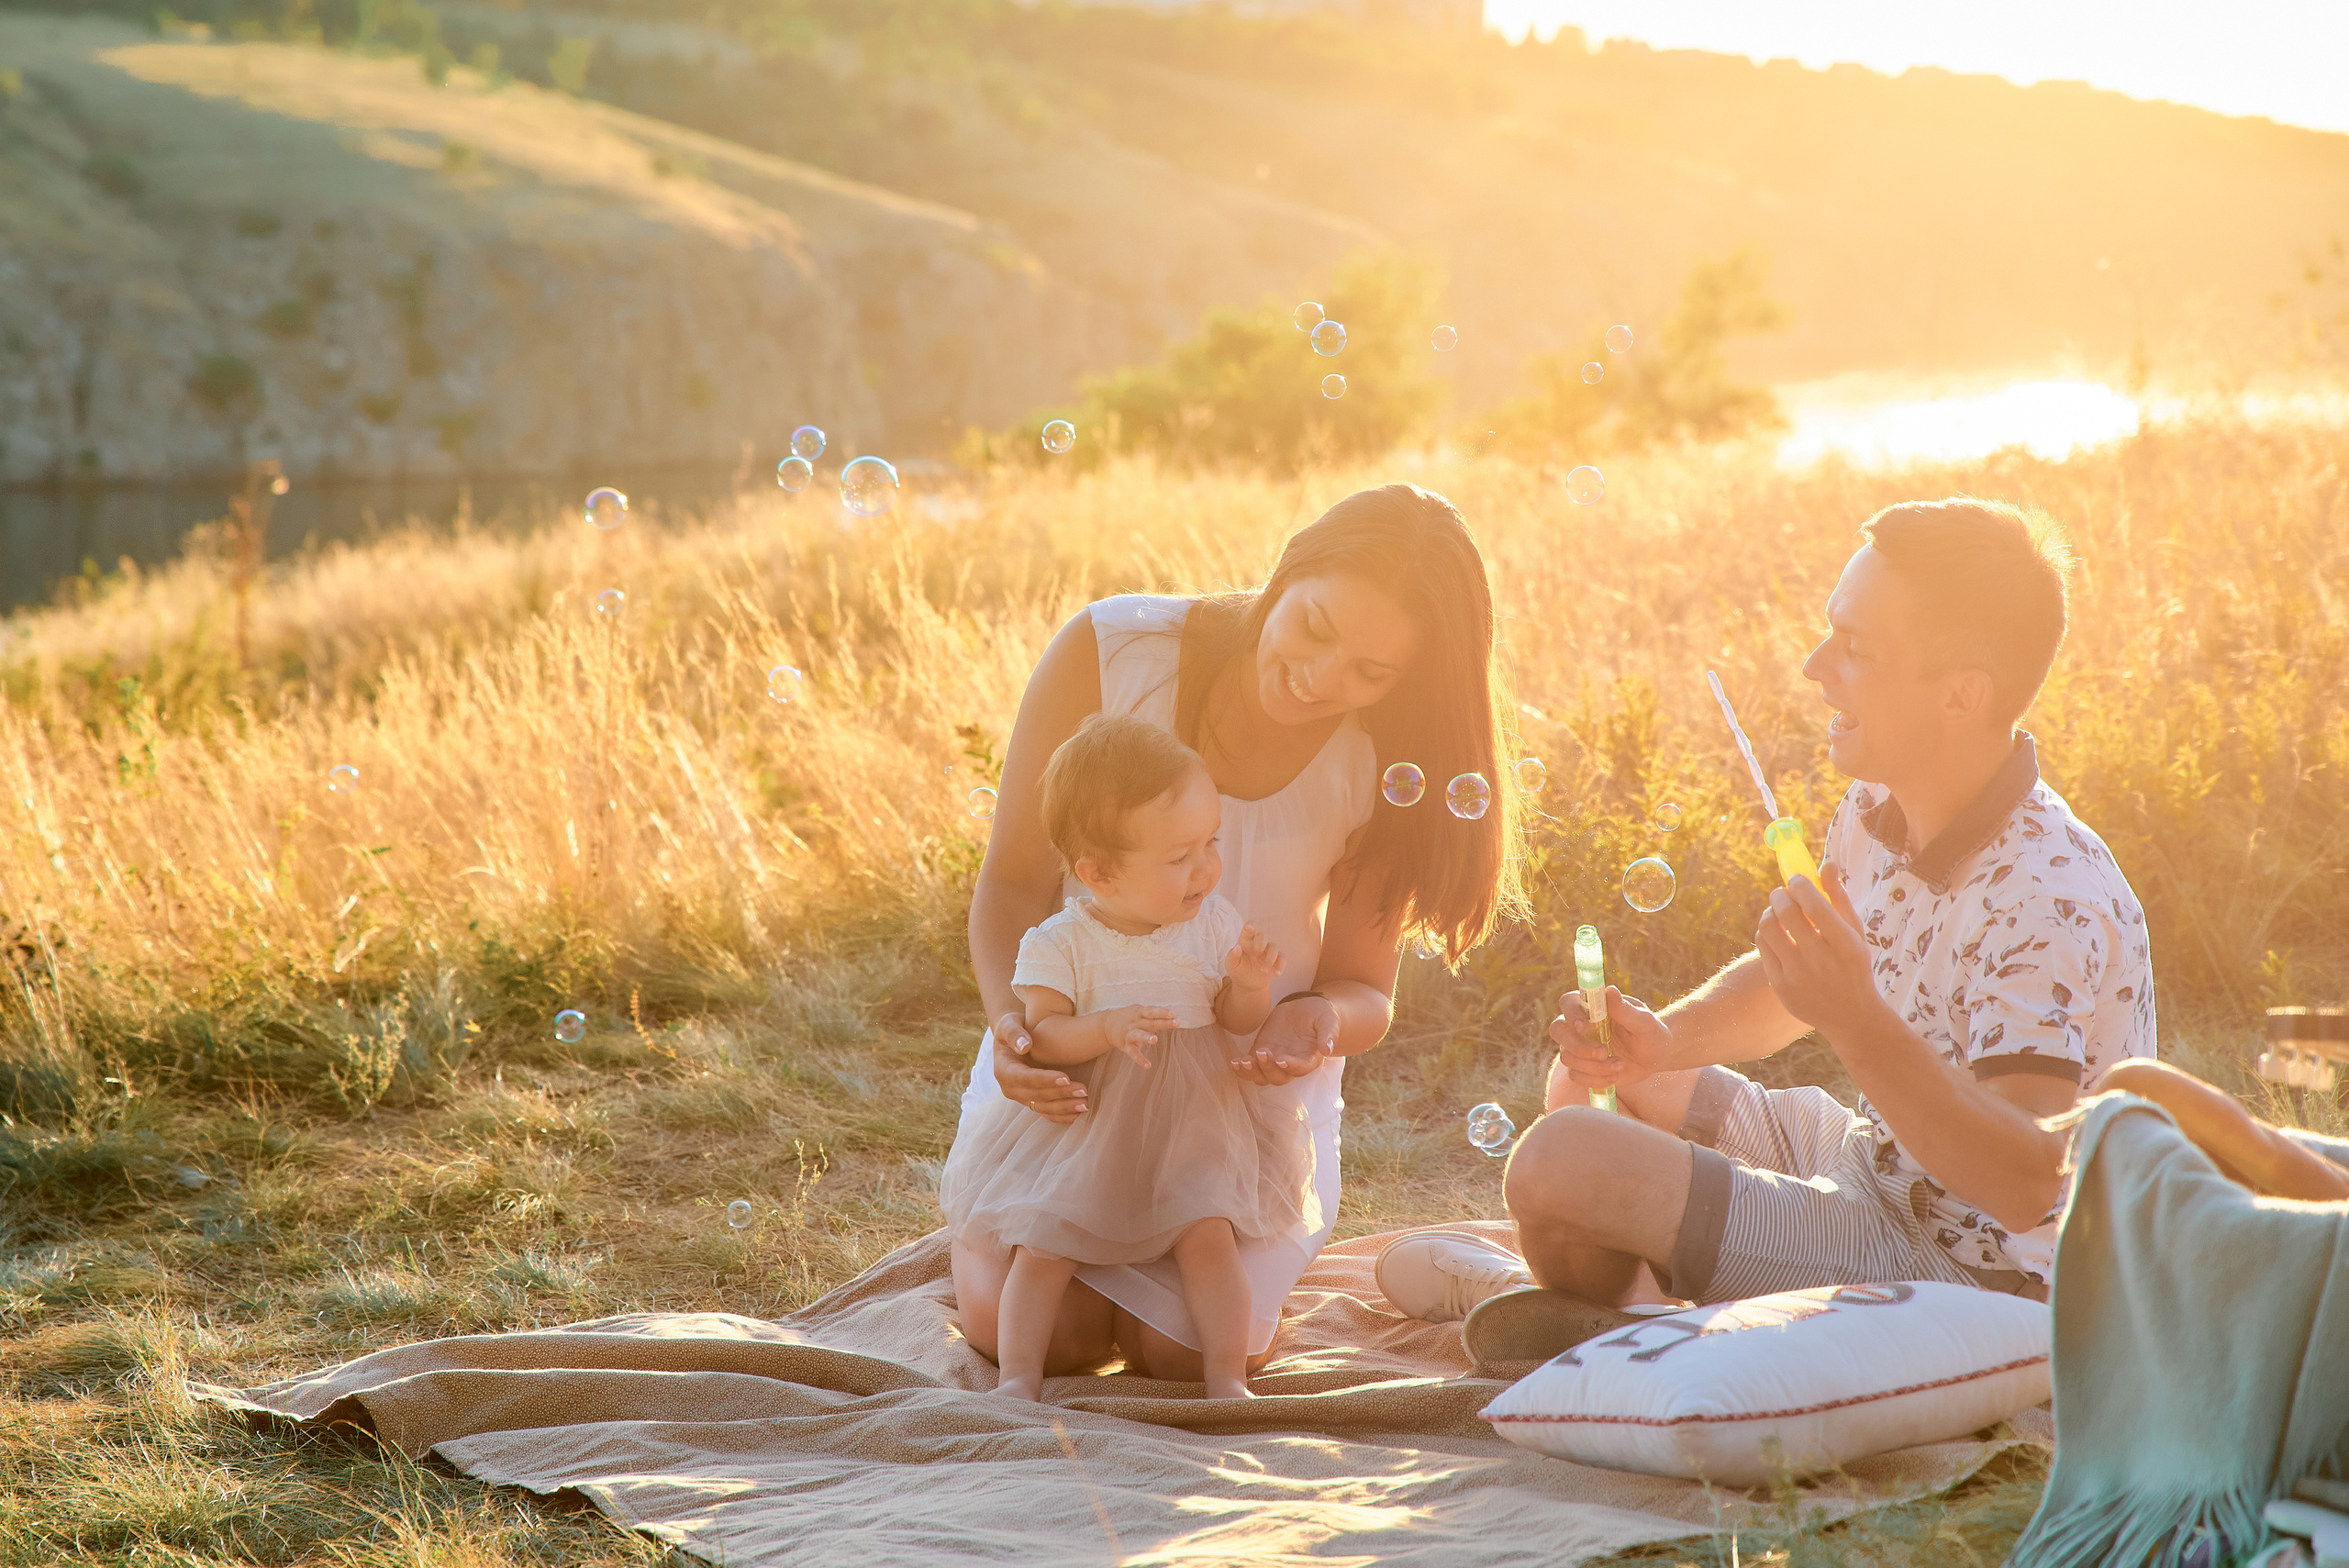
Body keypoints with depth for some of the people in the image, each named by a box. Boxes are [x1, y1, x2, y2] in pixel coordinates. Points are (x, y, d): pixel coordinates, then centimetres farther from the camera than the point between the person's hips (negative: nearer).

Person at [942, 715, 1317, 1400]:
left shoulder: (1214, 924, 0)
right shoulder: (1059, 945, -9)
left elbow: (1239, 1022, 5)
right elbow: (1039, 1035, -14)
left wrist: (1250, 983, -18)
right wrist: (1105, 1028, -31)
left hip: (1194, 1120, 1)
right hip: (1082, 1125, -1)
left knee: (1209, 1234, -18)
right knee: (1041, 1242, -12)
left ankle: (1227, 1379, -10)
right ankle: (1019, 1377, -3)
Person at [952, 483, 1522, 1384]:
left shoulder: (1383, 764, -14)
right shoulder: (1109, 652, -18)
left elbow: (1365, 990, -5)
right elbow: (1013, 879, -12)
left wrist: (1319, 1020, -31)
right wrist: (1013, 1023, -31)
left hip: (1254, 1080, 1)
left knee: (1189, 1355, -12)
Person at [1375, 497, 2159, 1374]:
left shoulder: (2050, 905, -31)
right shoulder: (1879, 810, -1)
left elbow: (2022, 1188, -37)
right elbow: (1785, 984, 16)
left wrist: (1856, 1022, -48)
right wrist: (1666, 1039, -5)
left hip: (1961, 1265, -10)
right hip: (1872, 1165, 10)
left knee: (1563, 1163, -18)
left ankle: (1617, 1321, 13)